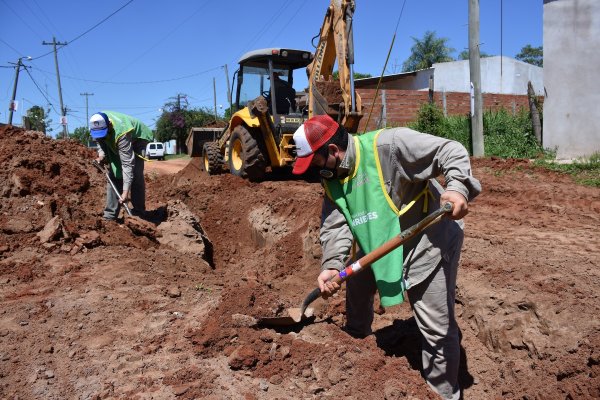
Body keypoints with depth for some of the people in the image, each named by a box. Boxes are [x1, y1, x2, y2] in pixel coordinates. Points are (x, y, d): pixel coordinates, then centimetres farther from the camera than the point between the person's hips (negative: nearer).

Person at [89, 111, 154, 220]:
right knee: (113, 174, -4)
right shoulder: (97, 123, -24)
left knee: (135, 175, -20)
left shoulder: (121, 133, -43)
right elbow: (100, 140, 1)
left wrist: (125, 191, -49)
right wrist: (101, 154, -19)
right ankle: (110, 215, -1)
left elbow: (127, 164, -45)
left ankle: (139, 213, -12)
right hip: (114, 143, 6)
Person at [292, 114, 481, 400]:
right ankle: (356, 338, 55)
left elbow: (451, 151, -26)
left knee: (437, 328, -5)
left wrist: (457, 187, -44)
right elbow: (334, 225, -8)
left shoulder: (389, 145, -25)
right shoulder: (333, 180, -1)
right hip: (380, 245, 8)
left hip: (430, 241, -8)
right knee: (356, 281, 26)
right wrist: (331, 265, -24)